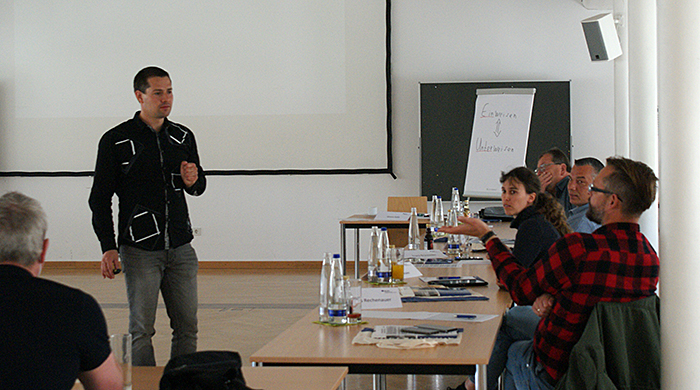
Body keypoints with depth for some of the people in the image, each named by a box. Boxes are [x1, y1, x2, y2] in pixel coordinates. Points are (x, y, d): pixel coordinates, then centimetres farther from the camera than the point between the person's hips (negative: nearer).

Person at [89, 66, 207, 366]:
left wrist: (192, 181, -4)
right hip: (140, 250, -4)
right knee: (142, 329, -1)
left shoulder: (183, 137, 11)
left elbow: (198, 188, 21)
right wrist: (108, 248, -8)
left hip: (181, 248, 4)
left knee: (187, 326, 6)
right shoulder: (116, 141, -3)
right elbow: (100, 198, -1)